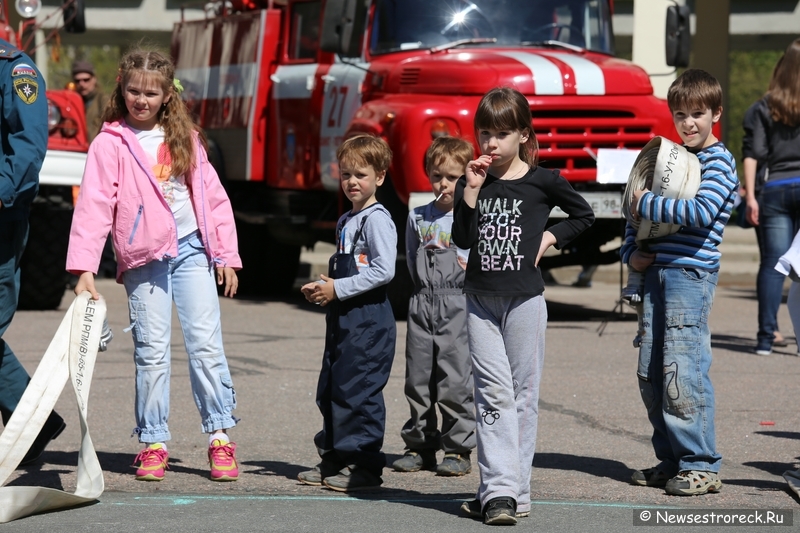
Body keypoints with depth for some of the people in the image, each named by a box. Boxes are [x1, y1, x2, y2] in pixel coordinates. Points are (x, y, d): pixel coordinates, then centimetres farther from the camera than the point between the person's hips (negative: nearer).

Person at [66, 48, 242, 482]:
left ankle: (220, 437, 1)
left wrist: (226, 255, 7)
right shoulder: (110, 144, -1)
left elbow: (213, 196, 13)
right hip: (144, 258, -2)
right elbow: (93, 206, -9)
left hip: (193, 250, 2)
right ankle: (153, 443, 8)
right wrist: (83, 268, -18)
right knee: (151, 350, -1)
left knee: (206, 344, -3)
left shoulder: (184, 138, 11)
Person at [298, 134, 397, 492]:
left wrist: (338, 289, -18)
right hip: (342, 317, 10)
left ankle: (365, 465, -3)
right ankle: (334, 459, 22)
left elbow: (383, 271, -20)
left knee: (357, 389, -8)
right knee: (330, 390, 13)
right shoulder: (346, 221, 18)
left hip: (369, 318, -10)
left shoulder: (376, 219, -12)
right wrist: (322, 289, 10)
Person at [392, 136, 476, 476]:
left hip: (458, 305, -4)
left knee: (455, 380, -6)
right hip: (422, 305, 4)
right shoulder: (418, 218, 11)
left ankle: (459, 449, 1)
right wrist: (425, 287, 11)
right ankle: (419, 445, 15)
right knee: (418, 378, 6)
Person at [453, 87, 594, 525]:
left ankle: (512, 492, 7)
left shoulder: (542, 181, -1)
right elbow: (462, 240, -5)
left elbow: (584, 215, 14)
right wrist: (472, 191, -12)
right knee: (493, 394, -5)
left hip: (525, 297, -2)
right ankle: (499, 491, -11)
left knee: (523, 394, 2)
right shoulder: (472, 181, 4)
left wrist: (551, 237, 0)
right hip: (480, 299, 2)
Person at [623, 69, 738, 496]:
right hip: (656, 270, 8)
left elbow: (702, 212, -21)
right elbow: (637, 209, 24)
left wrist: (648, 205, -14)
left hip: (691, 273, -8)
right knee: (650, 374, 7)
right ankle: (671, 460, 16)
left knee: (683, 372, -11)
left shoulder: (719, 162, -4)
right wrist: (631, 252, 8)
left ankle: (701, 465, -6)